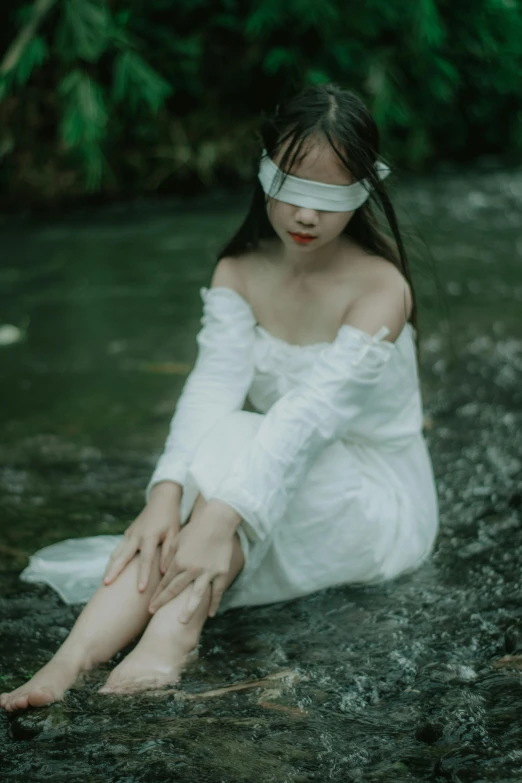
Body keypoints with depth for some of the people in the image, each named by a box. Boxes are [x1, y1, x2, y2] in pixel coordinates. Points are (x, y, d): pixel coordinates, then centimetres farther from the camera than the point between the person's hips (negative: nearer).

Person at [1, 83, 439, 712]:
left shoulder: (379, 288, -21)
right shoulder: (238, 273, -4)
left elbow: (311, 414, -34)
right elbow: (212, 385, -20)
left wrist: (220, 517, -47)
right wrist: (165, 495, -39)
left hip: (377, 507, -4)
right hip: (279, 486, 4)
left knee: (234, 444, -32)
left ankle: (171, 636, -47)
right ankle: (71, 661, -46)